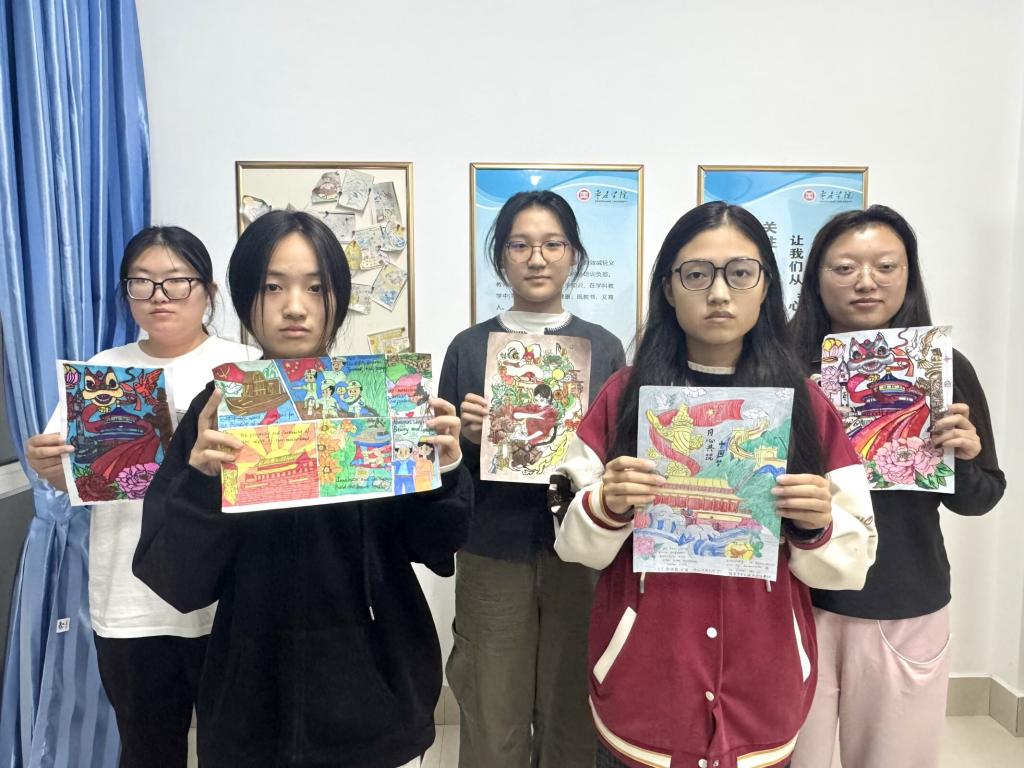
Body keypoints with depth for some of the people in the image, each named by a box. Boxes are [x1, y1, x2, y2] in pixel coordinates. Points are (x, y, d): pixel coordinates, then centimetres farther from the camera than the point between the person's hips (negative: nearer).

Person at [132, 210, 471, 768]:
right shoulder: (215, 412, -7)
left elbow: (437, 551, -5)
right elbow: (176, 584, -10)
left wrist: (446, 471, -22)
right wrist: (200, 480, -26)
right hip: (254, 701, 0)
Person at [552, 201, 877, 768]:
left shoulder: (806, 402, -2)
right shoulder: (623, 393, -5)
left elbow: (850, 563, 1)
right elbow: (576, 546, -3)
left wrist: (818, 526, -19)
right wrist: (605, 508, -22)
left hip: (762, 694, 2)